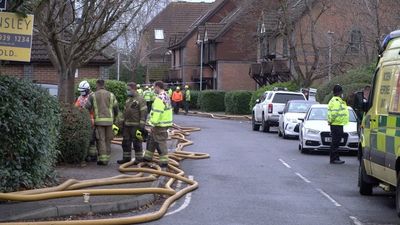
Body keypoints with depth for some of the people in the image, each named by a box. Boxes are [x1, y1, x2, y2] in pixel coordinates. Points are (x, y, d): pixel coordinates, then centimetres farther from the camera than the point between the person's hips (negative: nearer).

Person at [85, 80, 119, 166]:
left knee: (101, 140, -1)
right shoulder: (111, 95, 7)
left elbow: (87, 108, 1)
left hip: (99, 120, -2)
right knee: (108, 140, 10)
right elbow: (116, 108, 6)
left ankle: (102, 159, -6)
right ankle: (107, 158, 12)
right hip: (109, 120, 2)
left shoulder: (93, 96, 1)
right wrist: (114, 117, 22)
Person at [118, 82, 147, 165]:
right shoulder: (128, 99, 15)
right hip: (127, 125, 8)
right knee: (126, 142, 12)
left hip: (135, 125, -8)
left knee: (137, 142, -2)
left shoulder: (140, 99, -11)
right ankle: (126, 158, 21)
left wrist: (142, 124, -19)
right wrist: (122, 122, 19)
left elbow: (143, 113, -15)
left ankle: (139, 158, 7)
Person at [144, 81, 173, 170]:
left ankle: (164, 163, -3)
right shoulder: (166, 96, 13)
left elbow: (157, 113, -26)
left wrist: (154, 123, -23)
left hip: (160, 125, -11)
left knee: (161, 143, -6)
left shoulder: (160, 98, -21)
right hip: (164, 122, 11)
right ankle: (147, 157, 32)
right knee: (151, 139, 21)